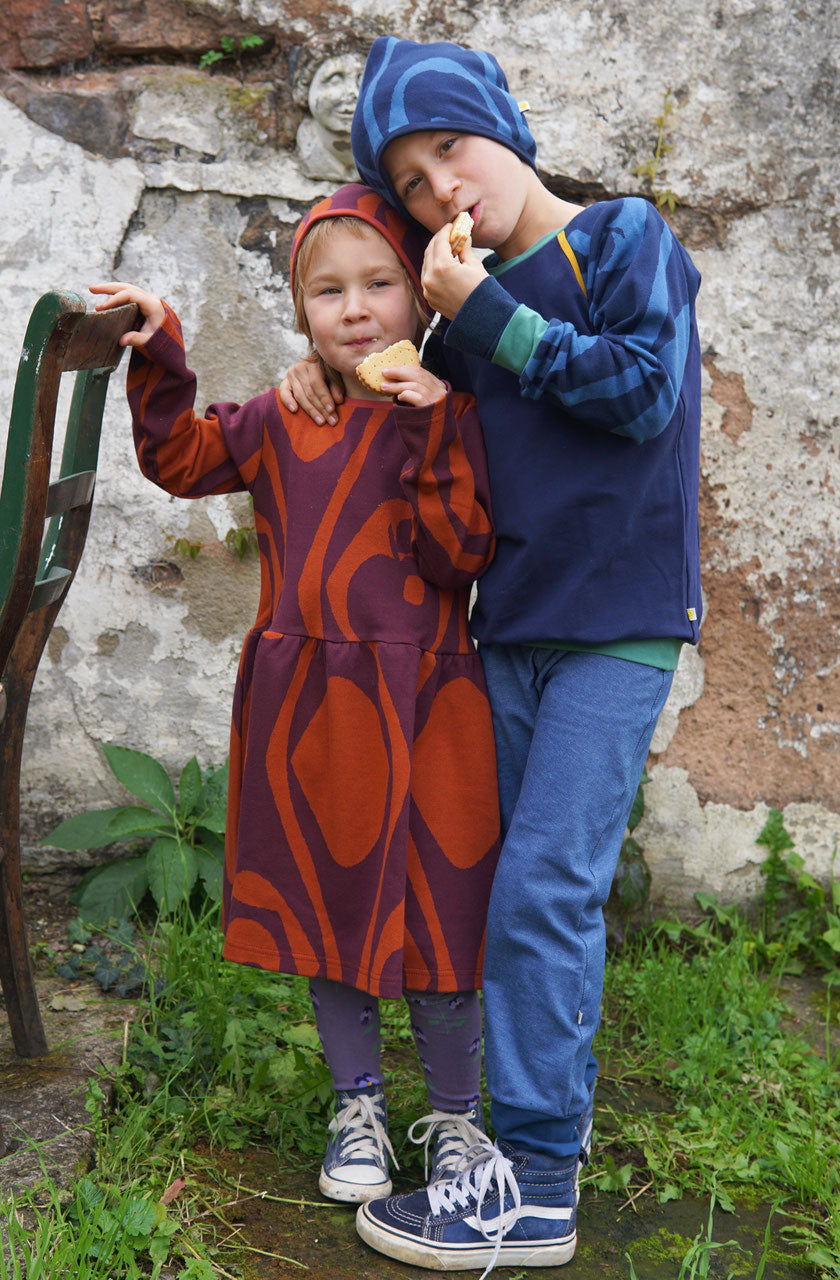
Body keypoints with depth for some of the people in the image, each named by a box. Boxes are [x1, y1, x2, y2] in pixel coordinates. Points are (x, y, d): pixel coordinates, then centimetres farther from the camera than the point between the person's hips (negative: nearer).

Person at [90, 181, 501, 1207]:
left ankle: (454, 1115, 27)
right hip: (306, 702, 3)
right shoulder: (280, 420, 6)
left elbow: (460, 557, -12)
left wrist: (431, 432, -20)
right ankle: (358, 1105, 34)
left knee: (435, 909, 5)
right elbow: (183, 461, 8)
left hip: (421, 703, -3)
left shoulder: (452, 416, -3)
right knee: (325, 901, 14)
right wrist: (160, 361, -3)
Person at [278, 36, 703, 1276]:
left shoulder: (625, 237, -2)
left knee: (541, 887, -11)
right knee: (552, 889, 11)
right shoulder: (479, 308, 14)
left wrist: (488, 315, -11)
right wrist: (330, 368, 9)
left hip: (618, 630, -6)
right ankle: (560, 1107, 25)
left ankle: (535, 1180, -3)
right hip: (515, 629, 6)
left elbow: (645, 392, -14)